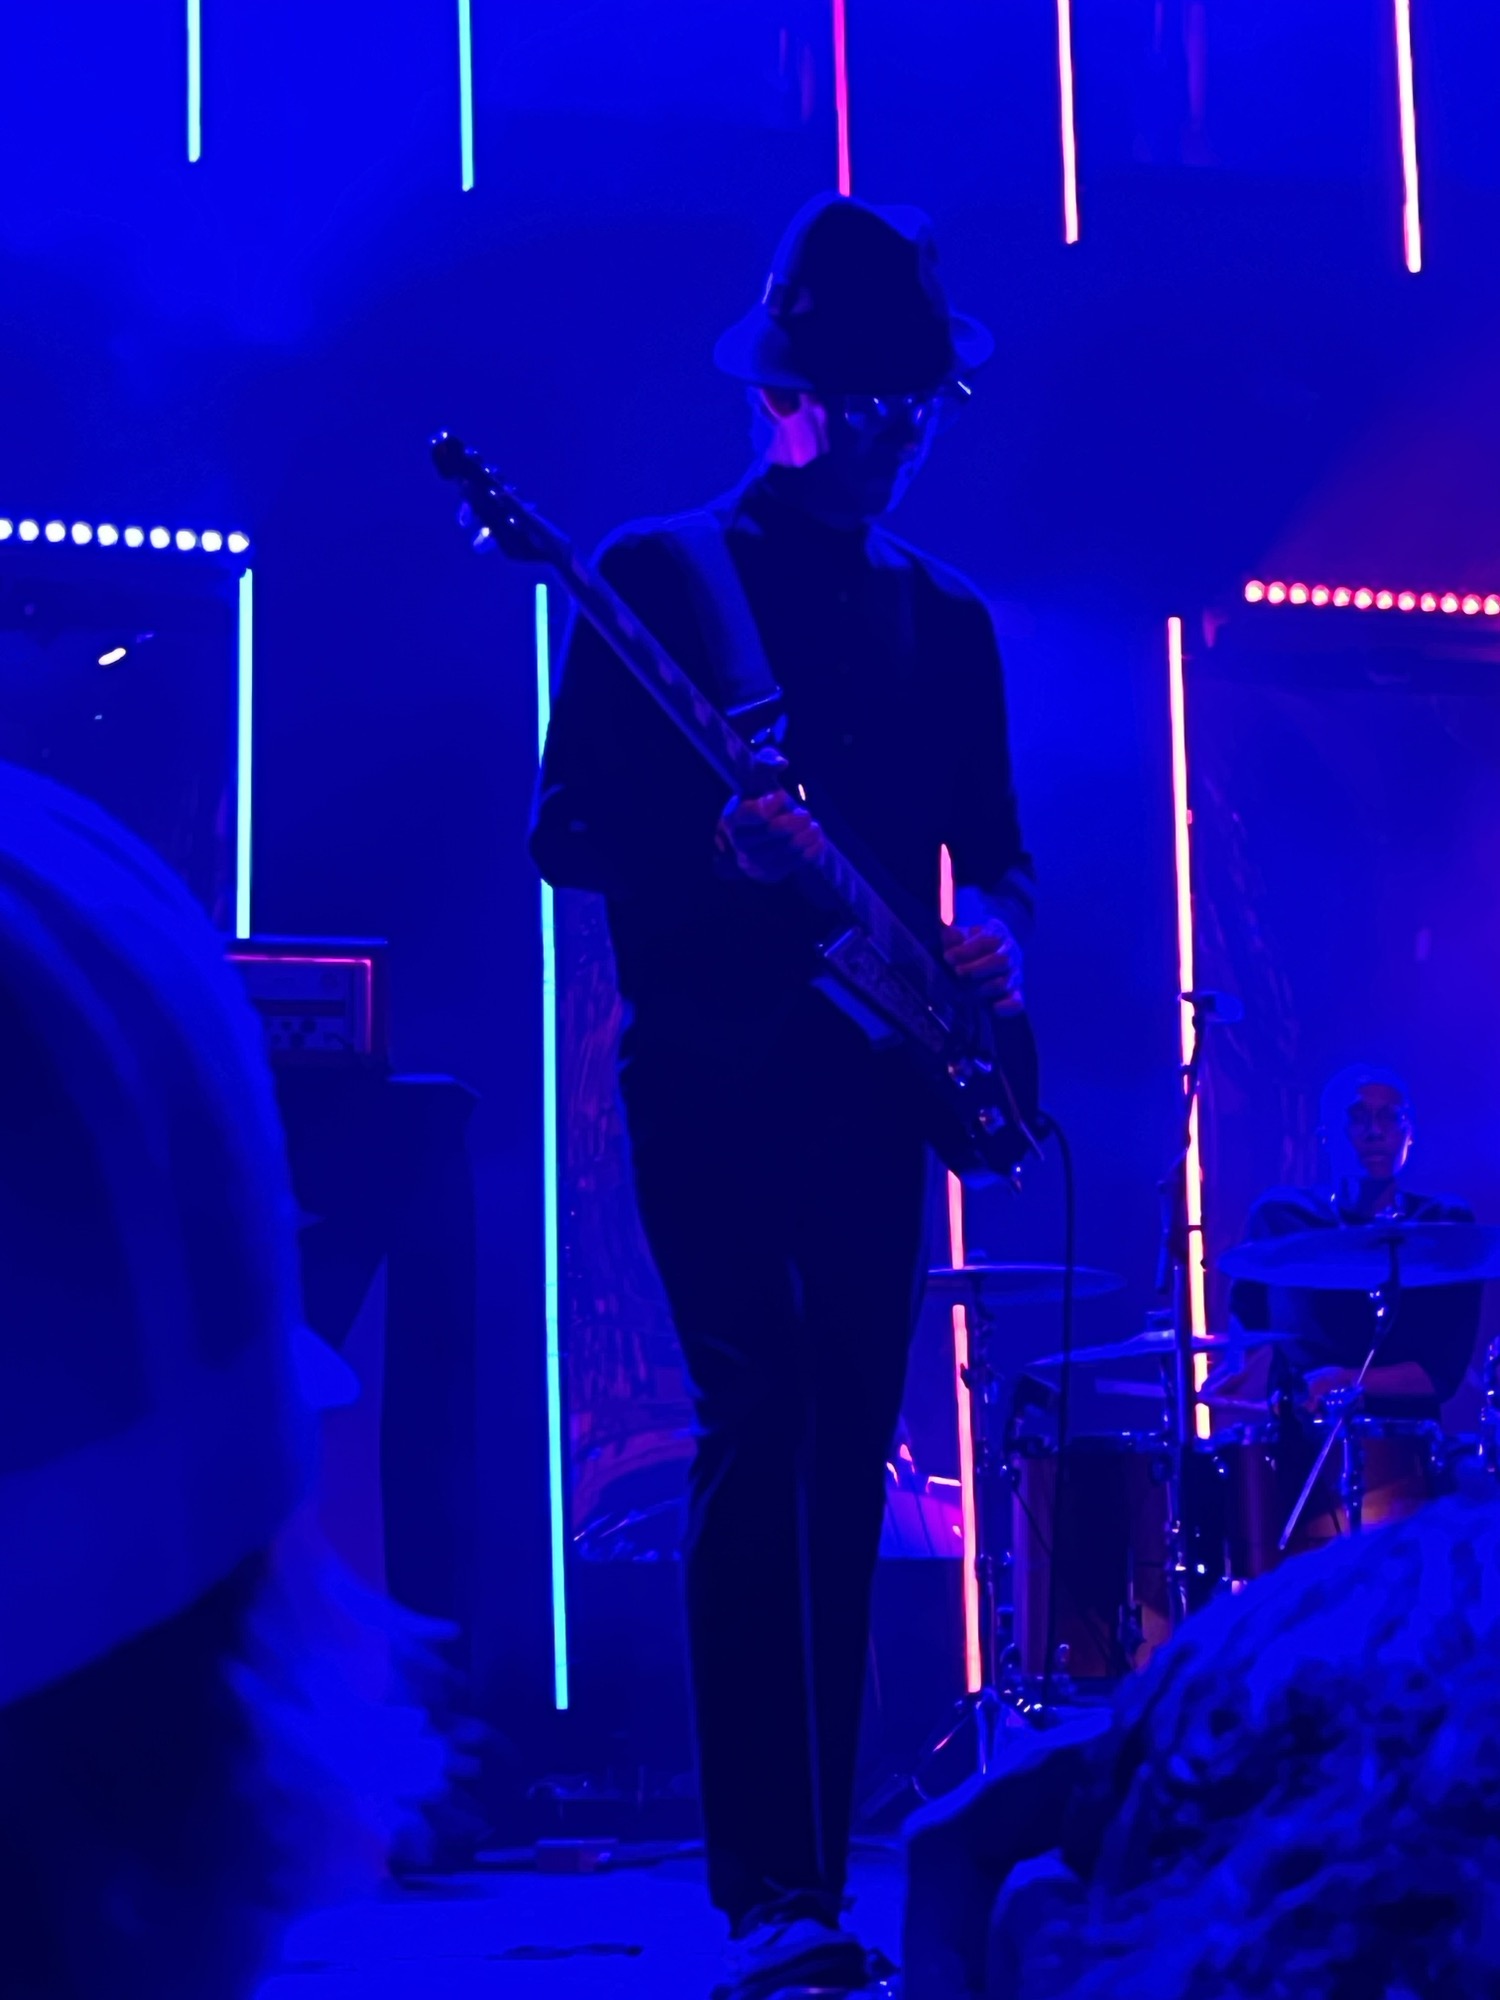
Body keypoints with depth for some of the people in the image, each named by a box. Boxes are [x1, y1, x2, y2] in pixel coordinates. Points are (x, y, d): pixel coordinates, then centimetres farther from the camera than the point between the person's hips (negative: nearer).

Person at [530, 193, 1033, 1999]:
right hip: (708, 1074, -4)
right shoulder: (657, 577, 4)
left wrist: (993, 926, -4)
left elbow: (993, 839, 19)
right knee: (760, 1432, -15)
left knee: (842, 1461, 4)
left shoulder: (946, 620, 17)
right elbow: (565, 830, -1)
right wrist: (720, 846, -20)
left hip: (872, 1081, 5)